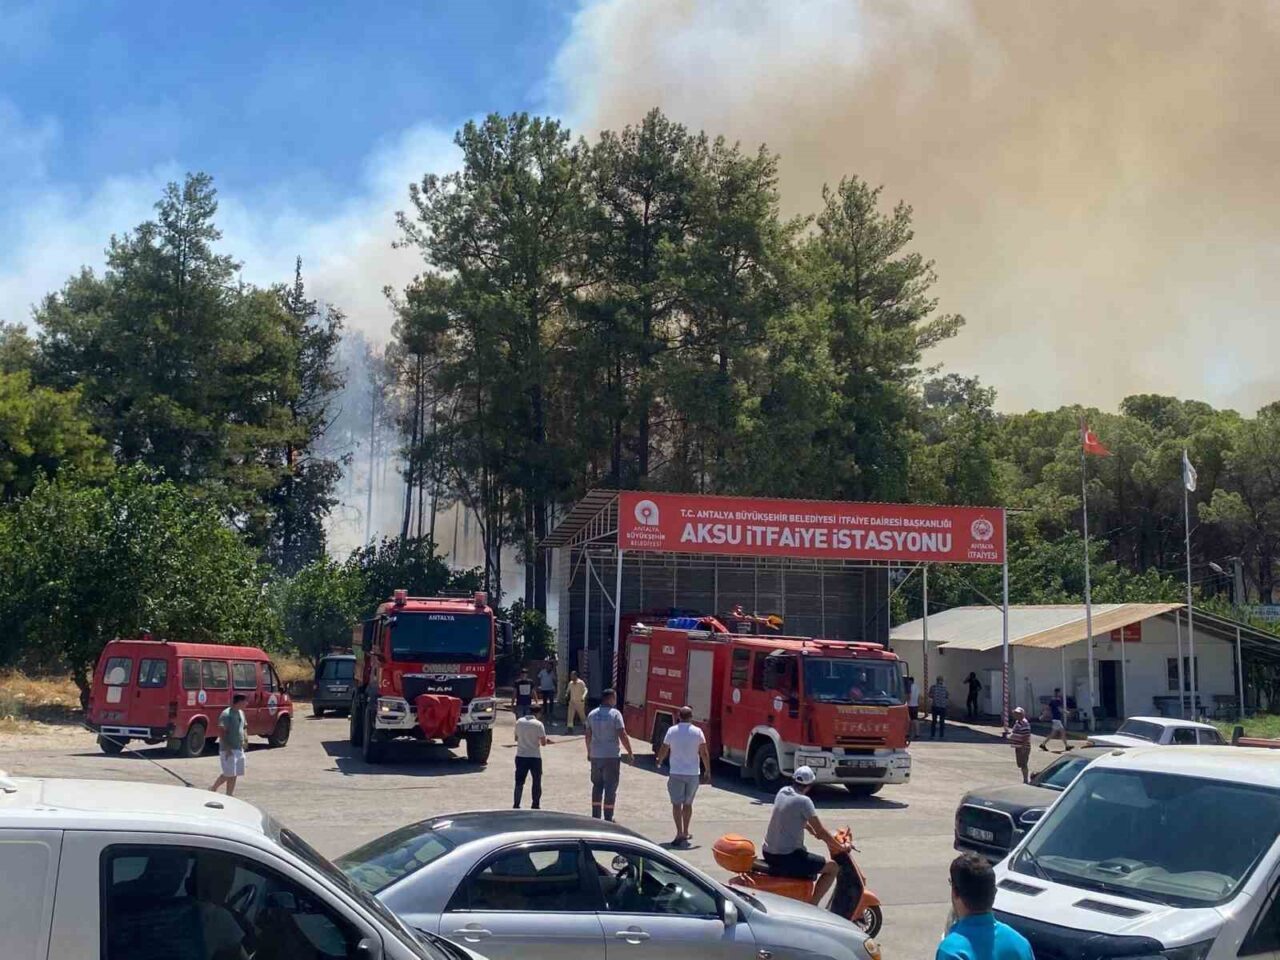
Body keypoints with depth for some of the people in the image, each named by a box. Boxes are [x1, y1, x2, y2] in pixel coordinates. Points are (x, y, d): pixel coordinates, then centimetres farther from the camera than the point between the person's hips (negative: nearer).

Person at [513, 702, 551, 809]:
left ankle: (516, 805, 9)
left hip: (520, 756, 4)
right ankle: (536, 805, 12)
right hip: (534, 756, -4)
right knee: (536, 782, 10)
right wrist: (545, 740, 9)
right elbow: (543, 743, -12)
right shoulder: (538, 724, -13)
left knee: (519, 782, 10)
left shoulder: (519, 722, 1)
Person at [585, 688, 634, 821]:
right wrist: (630, 753, -7)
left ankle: (595, 816, 17)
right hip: (611, 756, -5)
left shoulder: (592, 714, 5)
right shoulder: (615, 714, -10)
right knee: (610, 788, 2)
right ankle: (608, 818, 3)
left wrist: (589, 752, 22)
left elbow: (588, 735, 10)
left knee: (597, 786, 15)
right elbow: (622, 736, -14)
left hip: (595, 756, 5)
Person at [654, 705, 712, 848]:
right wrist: (707, 771, 6)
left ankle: (680, 834, -10)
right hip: (693, 773, 2)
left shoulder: (672, 730, -4)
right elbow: (704, 753, -3)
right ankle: (685, 833, 24)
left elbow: (663, 750, 3)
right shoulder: (698, 732, -3)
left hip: (676, 773, -2)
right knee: (688, 804, 16)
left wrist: (659, 761, 23)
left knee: (677, 804, 2)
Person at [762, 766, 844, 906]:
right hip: (786, 856, -9)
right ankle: (812, 906, -4)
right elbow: (821, 831, -13)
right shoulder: (803, 801, -16)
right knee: (832, 867, 1)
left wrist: (814, 833, 27)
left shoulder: (782, 792, 7)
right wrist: (840, 847, 0)